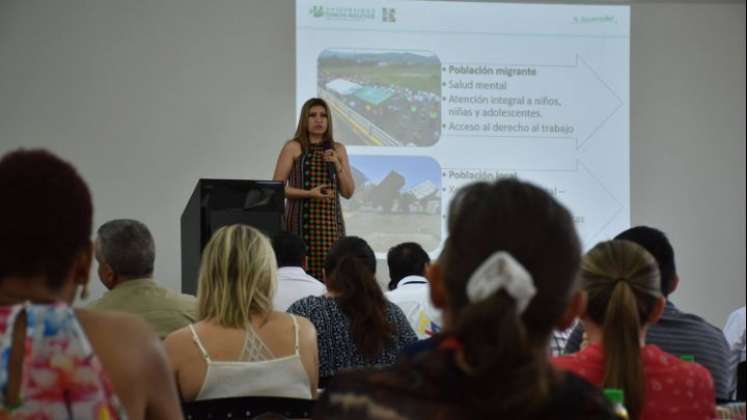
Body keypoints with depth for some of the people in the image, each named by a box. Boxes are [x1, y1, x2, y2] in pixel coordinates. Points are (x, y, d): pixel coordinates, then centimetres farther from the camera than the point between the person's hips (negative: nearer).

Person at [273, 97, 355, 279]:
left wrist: (337, 165, -4)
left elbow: (348, 192, 10)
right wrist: (309, 193, -14)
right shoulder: (293, 147, 2)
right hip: (301, 221, -3)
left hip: (331, 222, 3)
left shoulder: (337, 149, 12)